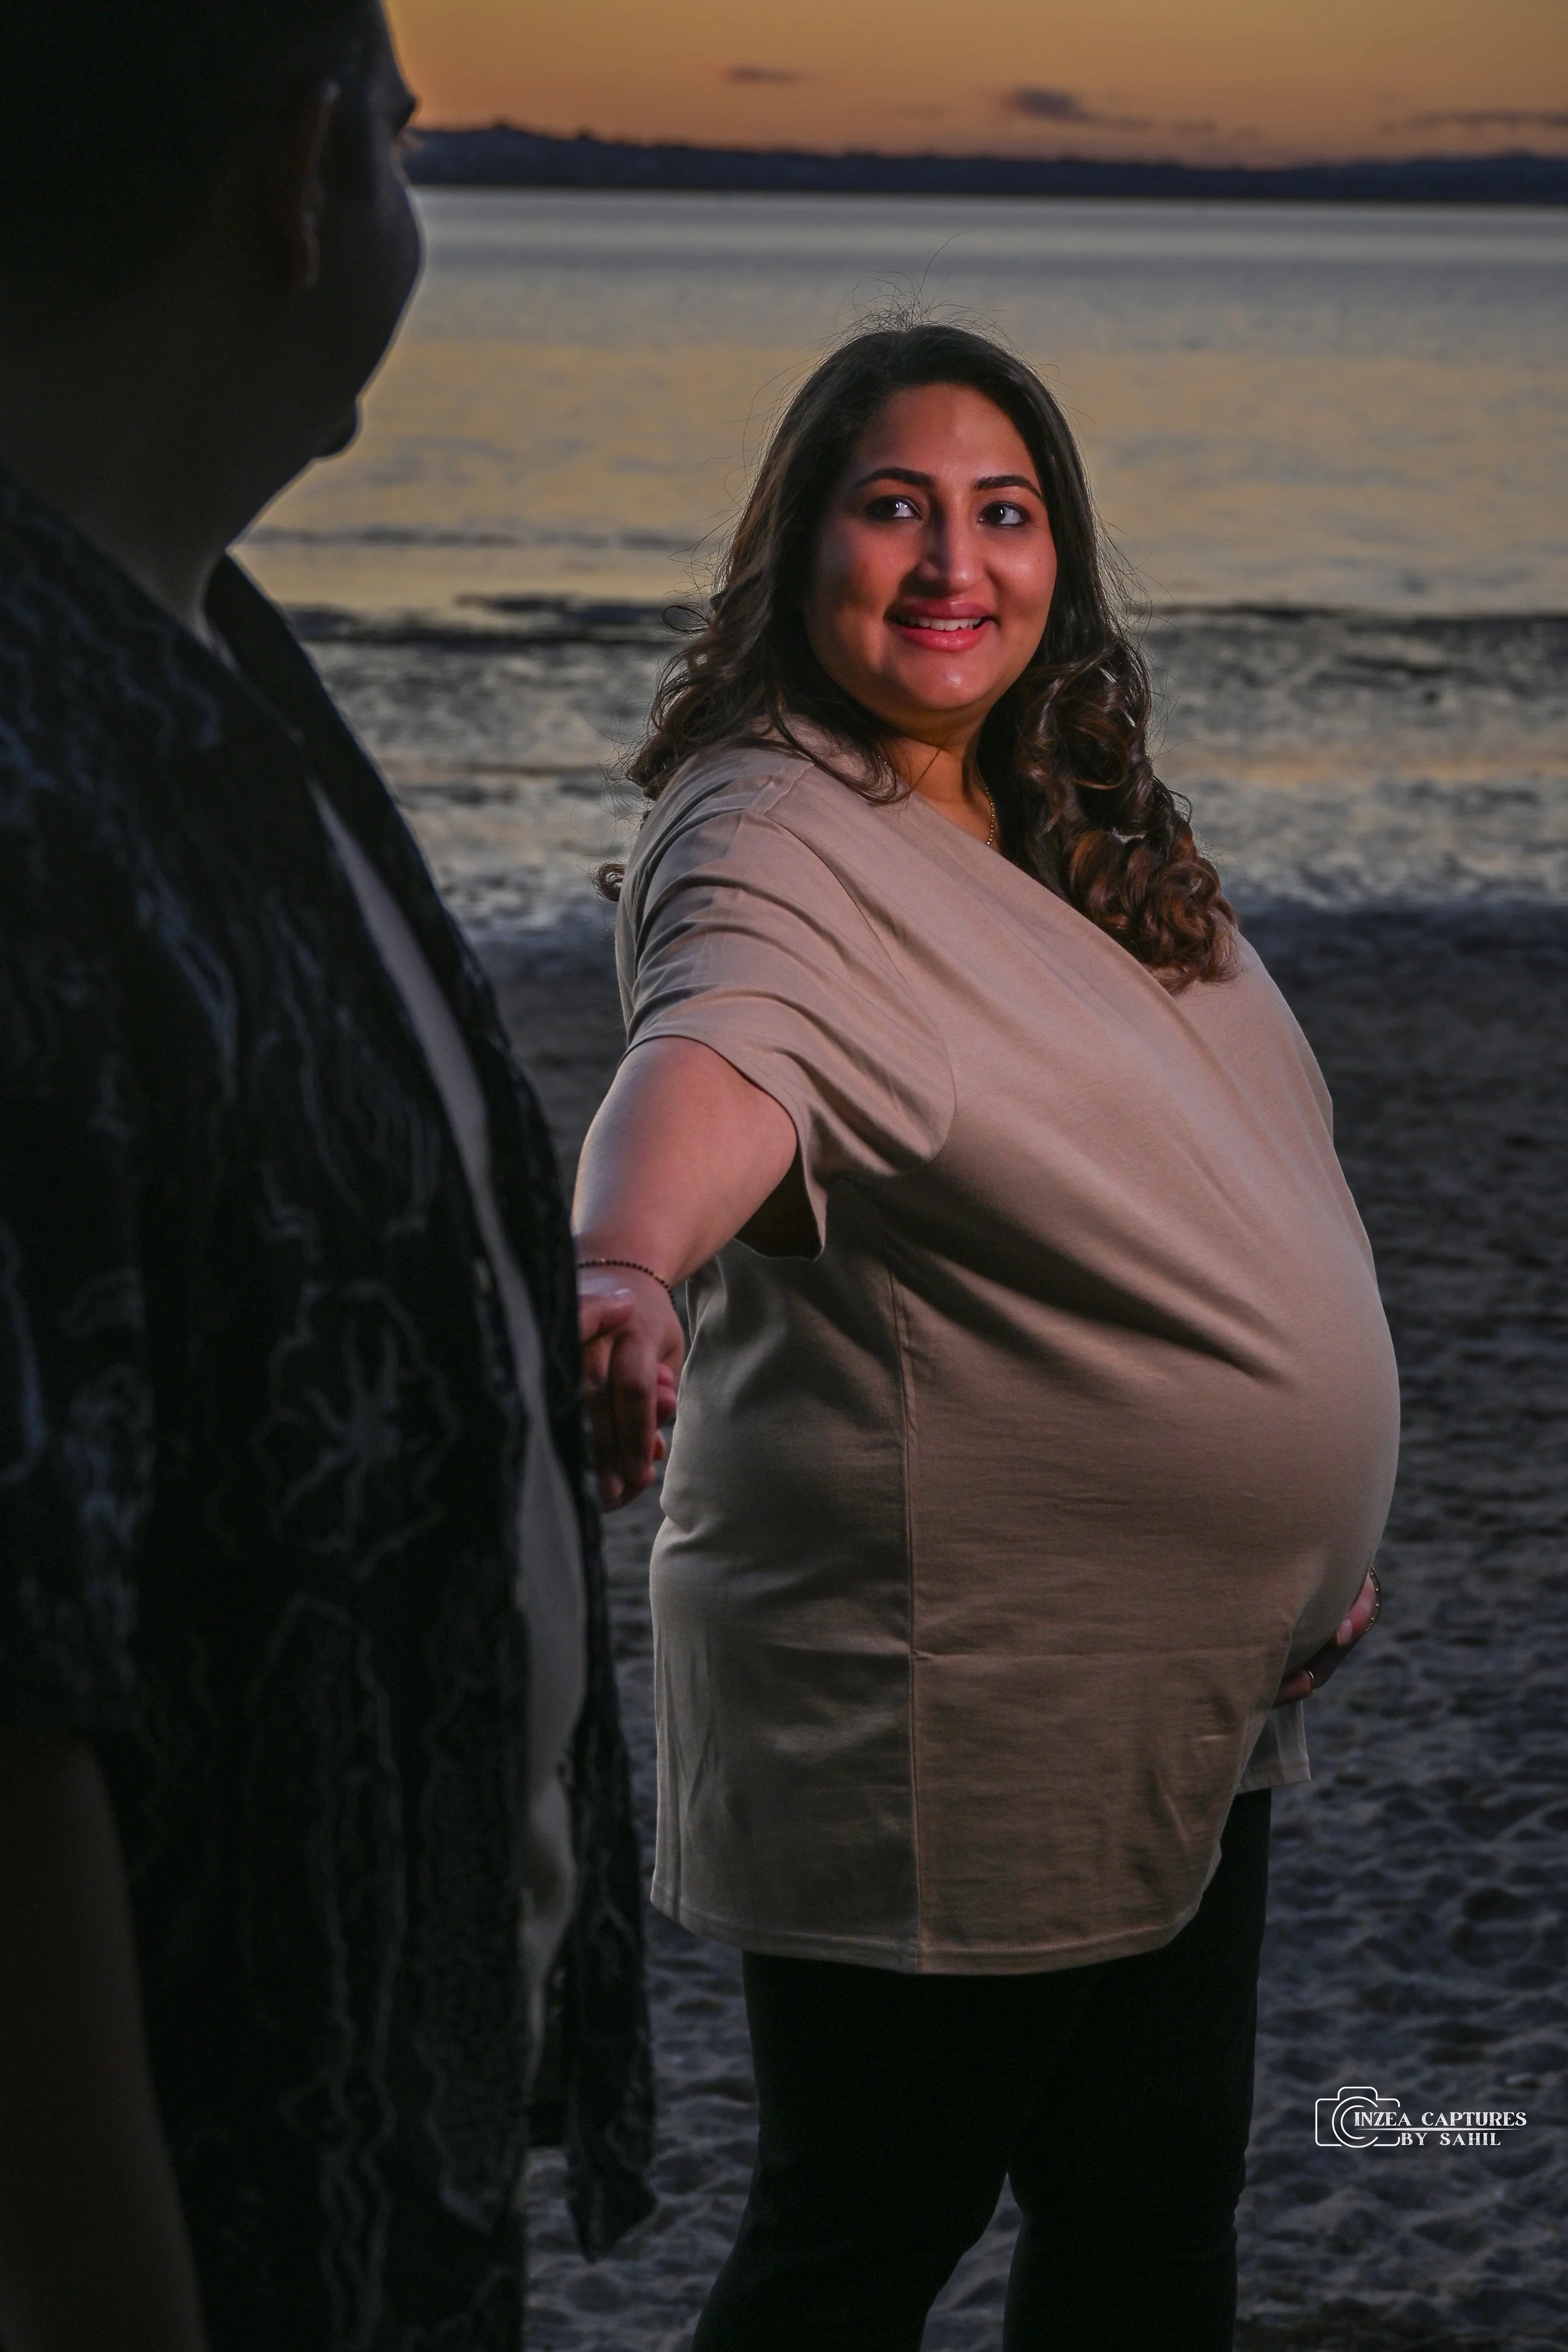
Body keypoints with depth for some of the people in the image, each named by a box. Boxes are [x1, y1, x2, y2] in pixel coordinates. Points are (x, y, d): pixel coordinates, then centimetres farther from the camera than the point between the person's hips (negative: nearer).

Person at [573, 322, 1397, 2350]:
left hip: (1185, 1701, 9)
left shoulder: (1076, 831, 10)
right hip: (945, 1716, -8)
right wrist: (619, 1268, -60)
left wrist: (1307, 1531, 21)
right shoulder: (773, 838, -17)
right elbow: (716, 1060, -40)